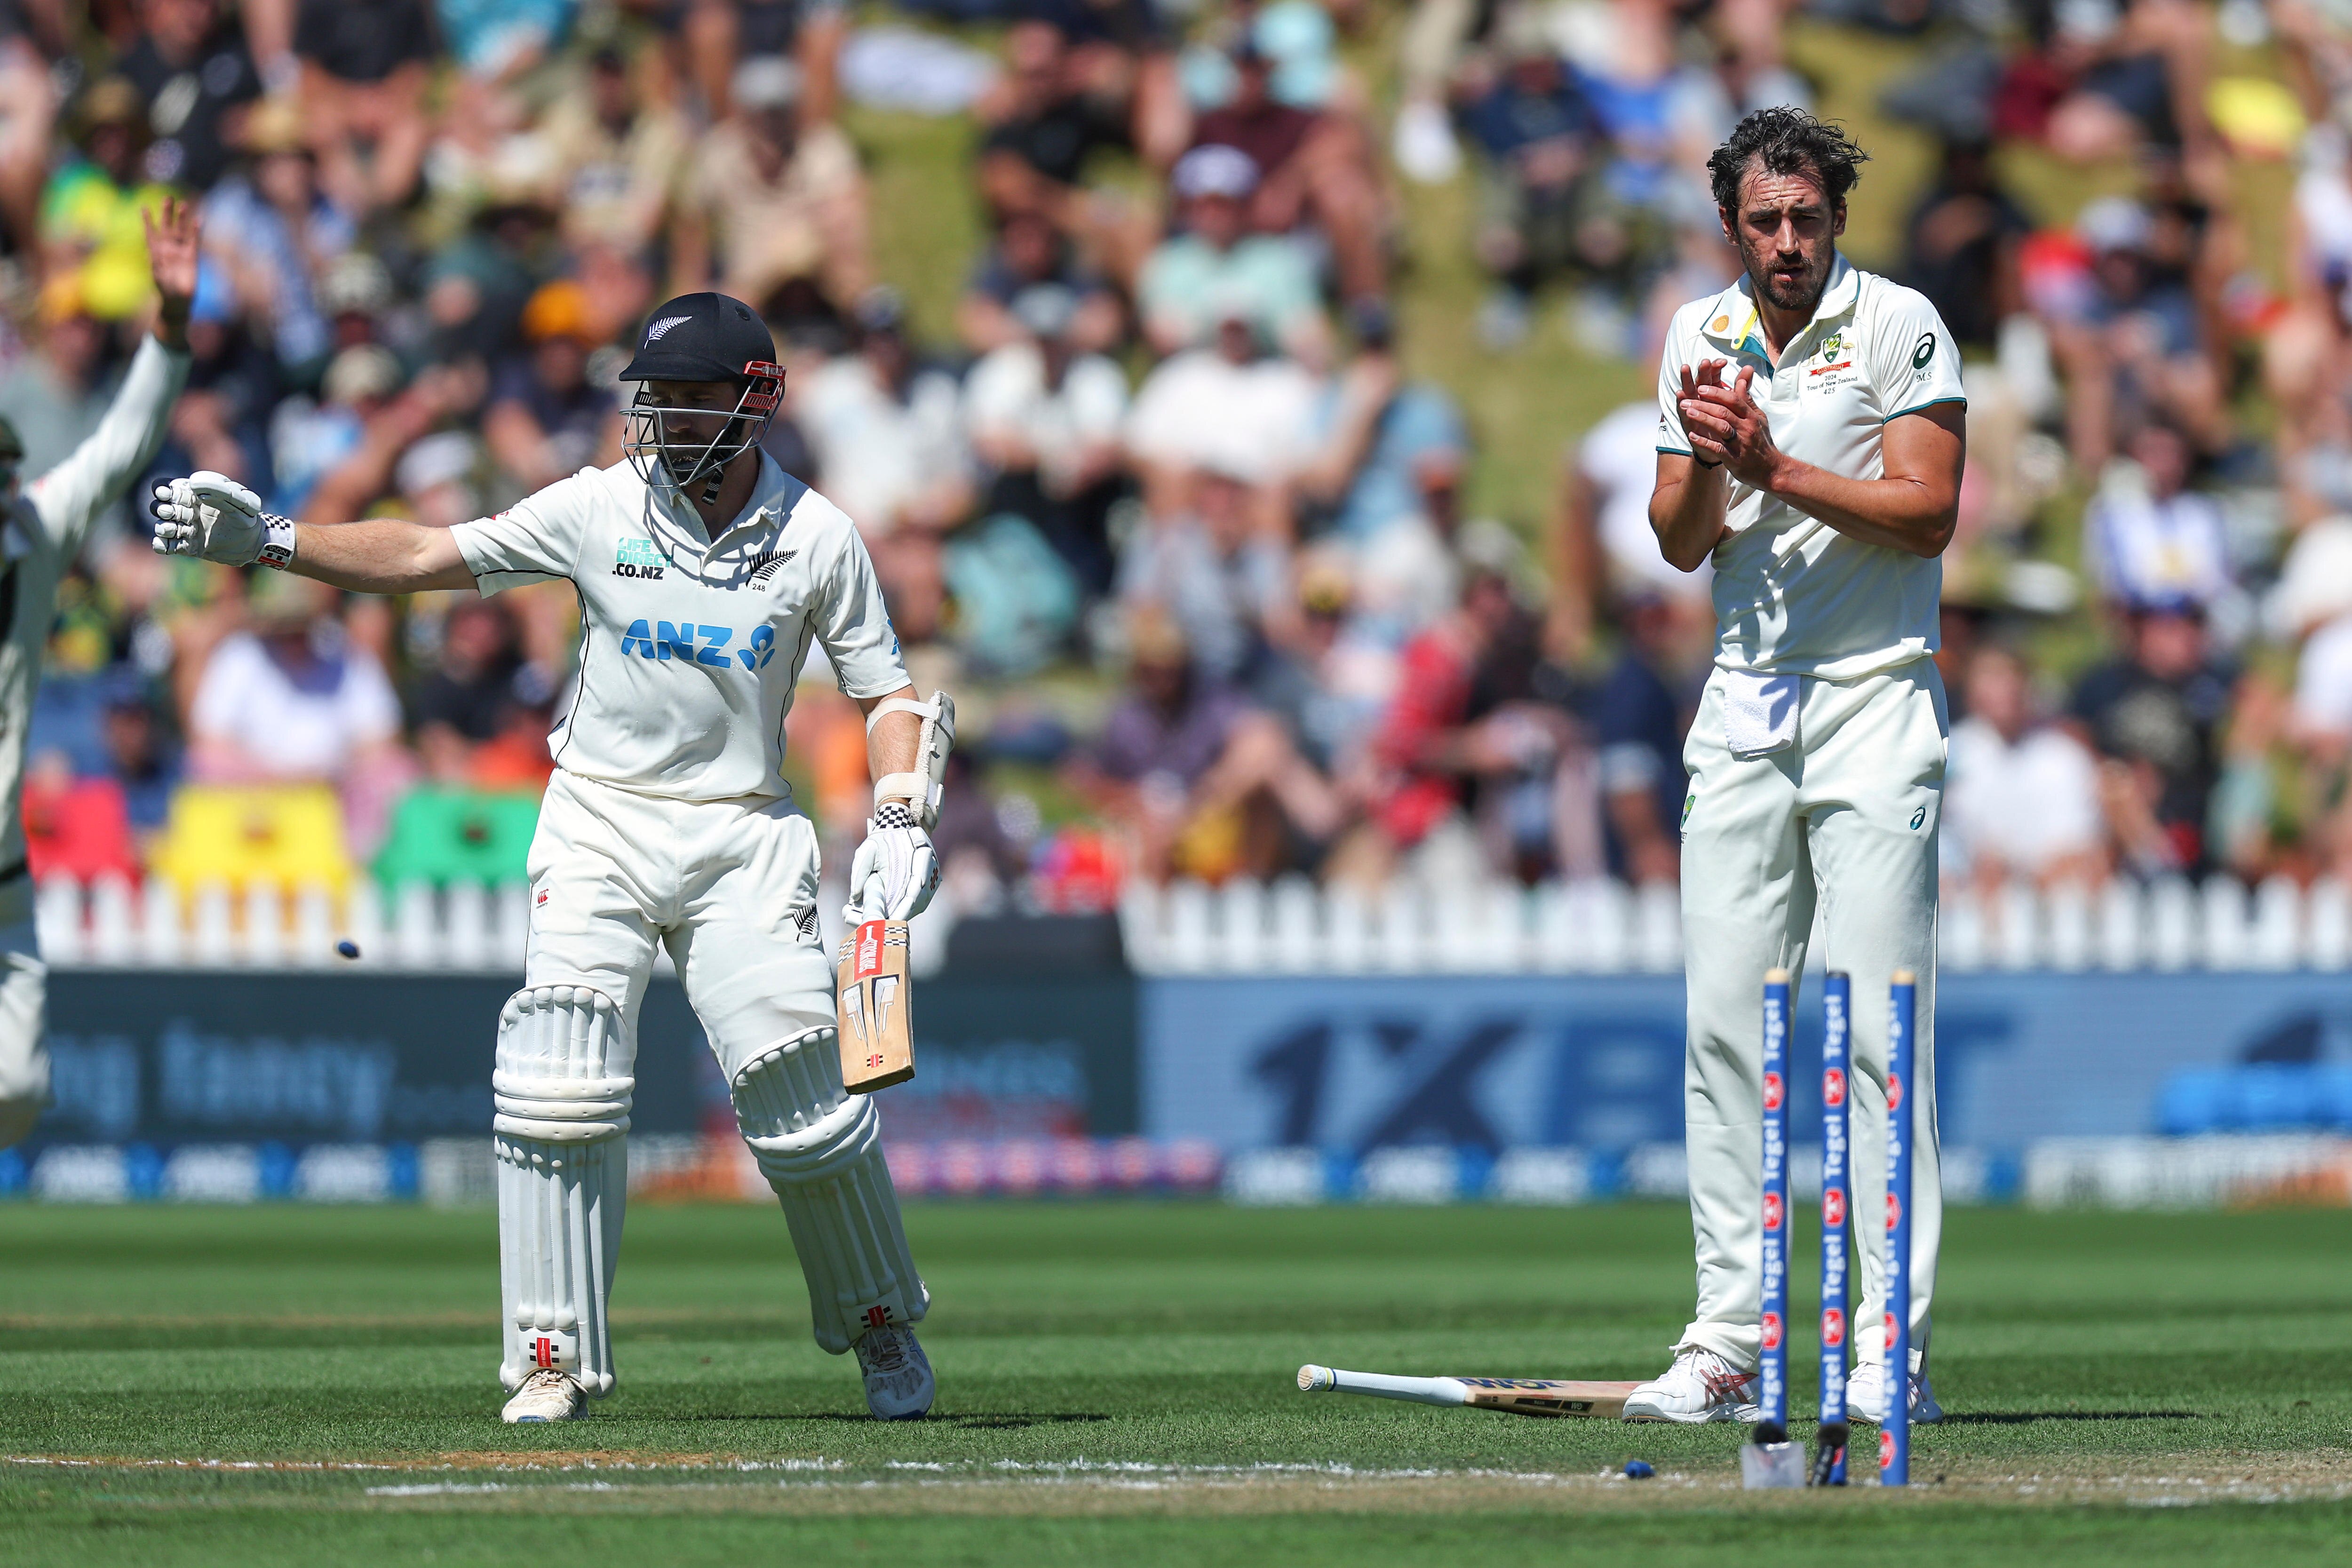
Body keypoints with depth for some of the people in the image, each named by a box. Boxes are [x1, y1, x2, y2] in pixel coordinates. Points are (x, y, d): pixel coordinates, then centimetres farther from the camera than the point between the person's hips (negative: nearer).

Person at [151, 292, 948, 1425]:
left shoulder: (817, 539, -1)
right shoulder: (600, 509, -3)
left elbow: (884, 692, 6)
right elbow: (427, 557, -8)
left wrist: (900, 821, -10)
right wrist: (267, 541, -20)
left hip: (743, 839, 0)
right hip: (600, 828, 0)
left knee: (803, 1094, -6)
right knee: (562, 1083, -15)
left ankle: (881, 1329, 17)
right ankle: (554, 1358, -8)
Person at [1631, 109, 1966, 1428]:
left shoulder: (1901, 326, -5)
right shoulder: (1701, 338, 11)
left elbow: (1928, 513, -12)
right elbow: (1683, 542, 10)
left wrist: (1774, 467, -18)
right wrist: (1708, 460, -11)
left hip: (1876, 702, -5)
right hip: (1743, 708, 5)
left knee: (1879, 1024, -9)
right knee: (1726, 1022, 1)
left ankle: (1893, 1347, -8)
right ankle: (1727, 1344, 3)